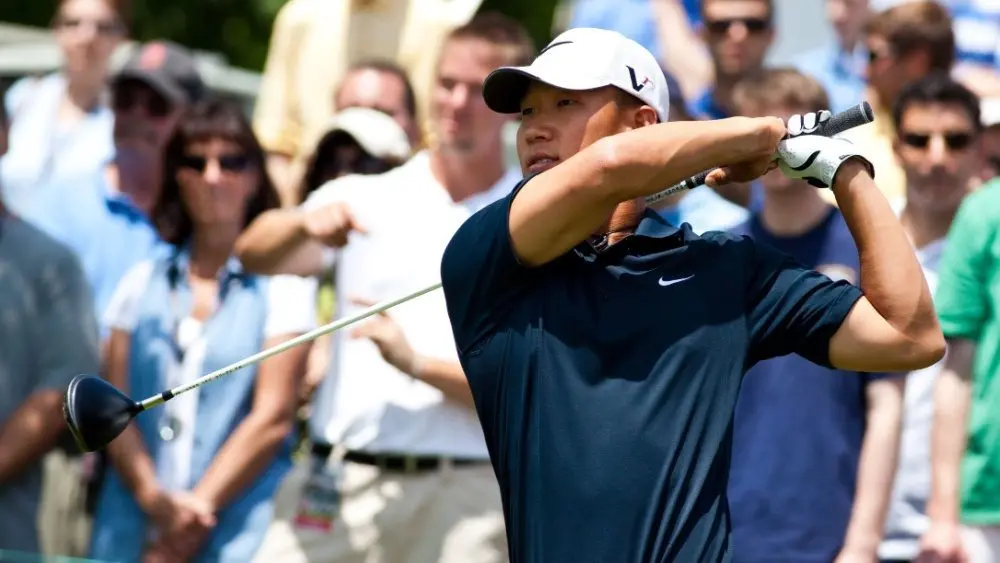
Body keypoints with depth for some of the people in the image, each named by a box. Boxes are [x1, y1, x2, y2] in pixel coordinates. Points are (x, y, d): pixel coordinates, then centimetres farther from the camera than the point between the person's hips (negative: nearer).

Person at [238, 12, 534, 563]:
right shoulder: (365, 199, 11)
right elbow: (255, 254, -6)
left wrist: (417, 363, -15)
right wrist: (304, 224, -27)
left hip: (465, 500, -2)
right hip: (342, 487, 2)